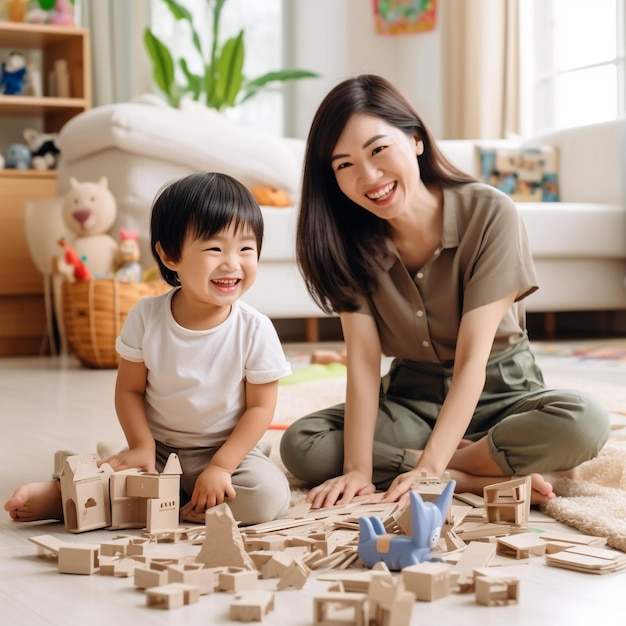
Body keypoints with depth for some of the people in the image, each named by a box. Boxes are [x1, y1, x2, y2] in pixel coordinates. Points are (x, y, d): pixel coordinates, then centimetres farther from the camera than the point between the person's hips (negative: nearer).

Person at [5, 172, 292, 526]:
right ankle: (60, 494, 4)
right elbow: (130, 389, -1)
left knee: (269, 493, -28)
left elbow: (260, 407, -10)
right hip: (159, 448, 0)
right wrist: (142, 447, -13)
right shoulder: (146, 317, -9)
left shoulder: (255, 330, -14)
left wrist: (220, 467, -19)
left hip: (229, 449, 0)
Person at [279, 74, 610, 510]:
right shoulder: (350, 240, -8)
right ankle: (480, 479, -22)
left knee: (585, 421, -34)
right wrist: (357, 469, -28)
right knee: (300, 445, -22)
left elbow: (472, 360, -23)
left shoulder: (490, 214, -20)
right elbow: (363, 361, -16)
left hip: (498, 390, -3)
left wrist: (430, 468, -32)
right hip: (410, 397, 4)